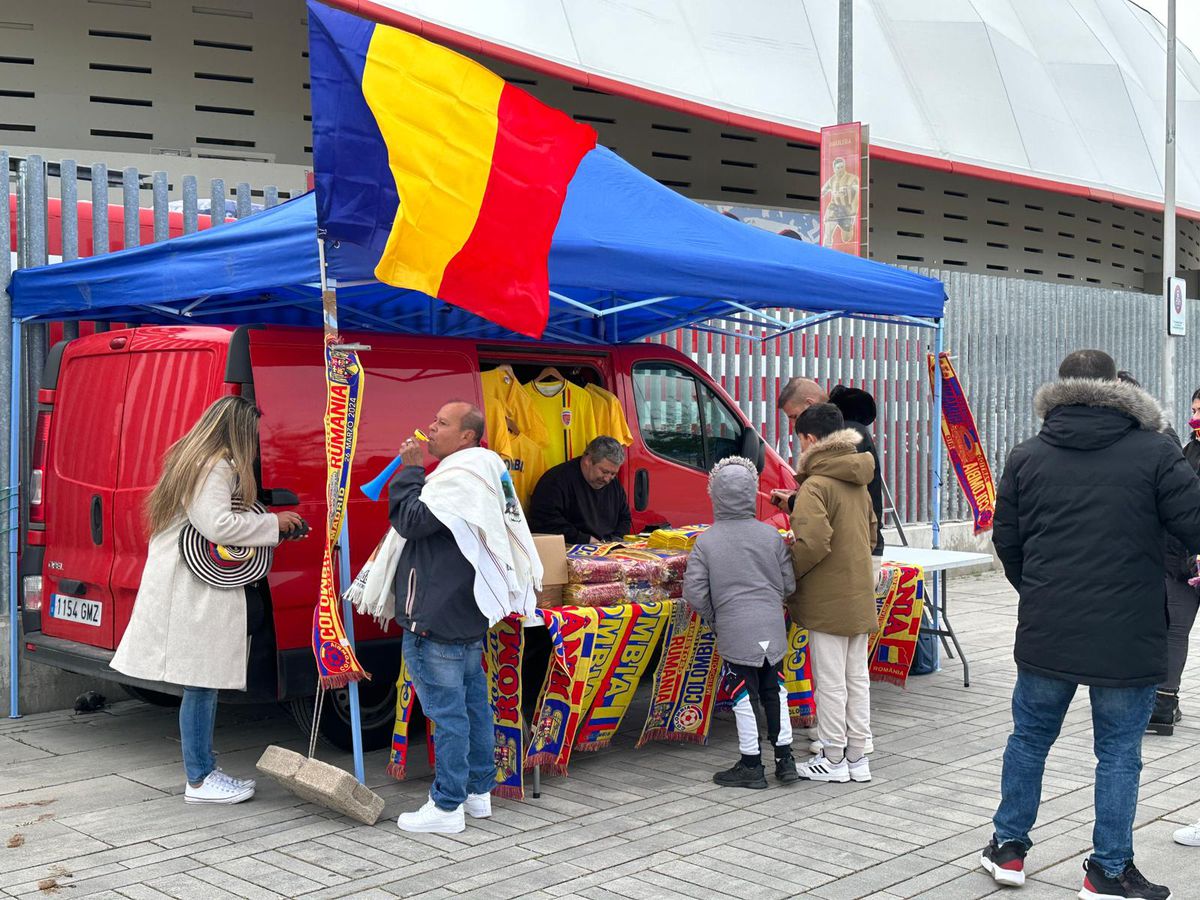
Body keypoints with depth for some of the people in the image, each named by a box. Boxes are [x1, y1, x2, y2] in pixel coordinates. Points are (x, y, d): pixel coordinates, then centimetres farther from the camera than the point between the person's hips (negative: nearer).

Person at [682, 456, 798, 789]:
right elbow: (789, 584, 3)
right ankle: (784, 758, 22)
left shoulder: (706, 541, -7)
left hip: (734, 633, -3)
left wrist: (714, 619, 9)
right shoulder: (771, 535, -1)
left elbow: (695, 593, -8)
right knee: (774, 690, 17)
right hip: (773, 629, 3)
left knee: (744, 697, 6)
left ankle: (751, 766, 14)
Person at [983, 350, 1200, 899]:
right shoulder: (1154, 452, -9)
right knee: (1119, 752, 10)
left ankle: (1008, 845, 28)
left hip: (1045, 631, 3)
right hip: (1128, 636, -3)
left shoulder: (1027, 457, 2)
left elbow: (1006, 540, 8)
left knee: (1029, 737, 18)